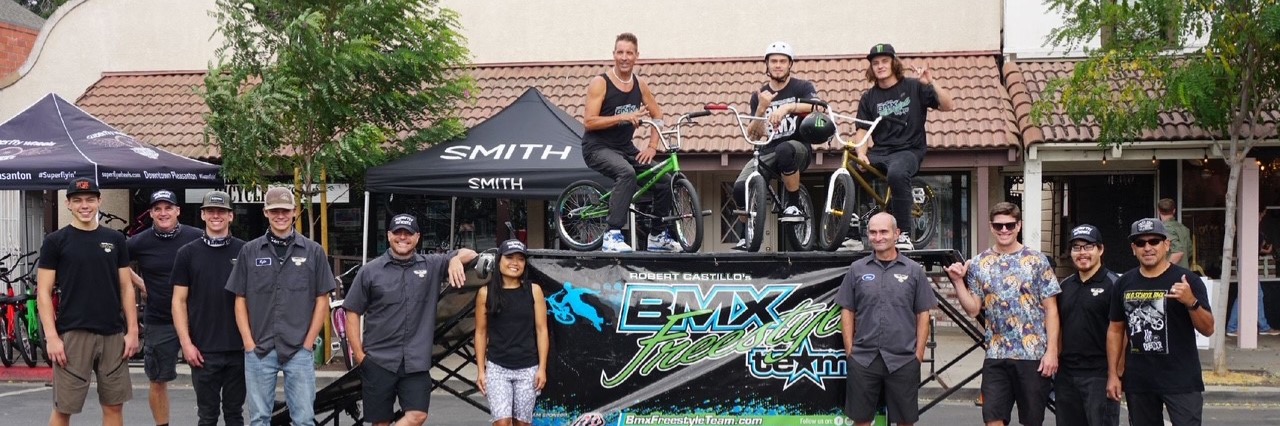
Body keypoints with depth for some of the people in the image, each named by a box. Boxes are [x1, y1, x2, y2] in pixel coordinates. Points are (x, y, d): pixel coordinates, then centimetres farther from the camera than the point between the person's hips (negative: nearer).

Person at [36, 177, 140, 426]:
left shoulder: (115, 240, 9)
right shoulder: (55, 241, 0)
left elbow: (126, 287, 11)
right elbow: (43, 292, -3)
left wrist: (132, 330, 2)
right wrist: (51, 337, -12)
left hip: (113, 334, 3)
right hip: (72, 334, -3)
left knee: (114, 405, 7)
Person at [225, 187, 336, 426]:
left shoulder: (313, 251, 4)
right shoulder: (250, 252, 7)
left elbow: (322, 301, 4)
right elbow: (240, 300, 7)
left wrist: (308, 343, -2)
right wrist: (249, 343, -1)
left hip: (299, 350, -1)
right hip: (259, 351, 1)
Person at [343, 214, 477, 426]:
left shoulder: (432, 266, 7)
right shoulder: (370, 271, 3)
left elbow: (470, 254, 9)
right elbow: (353, 313, 4)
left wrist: (456, 259, -15)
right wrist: (359, 355, -2)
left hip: (416, 361, 1)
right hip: (378, 361, -1)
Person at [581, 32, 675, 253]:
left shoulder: (640, 85, 6)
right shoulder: (600, 83, -11)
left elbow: (657, 115, 17)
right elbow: (589, 121, -17)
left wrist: (652, 147, 4)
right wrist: (623, 117, -25)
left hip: (625, 148, 6)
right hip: (597, 148, -6)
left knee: (665, 180, -8)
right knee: (627, 172, -37)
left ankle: (657, 236, 13)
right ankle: (612, 236, -37)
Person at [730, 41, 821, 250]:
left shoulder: (802, 87, 3)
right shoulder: (759, 95, 11)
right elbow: (753, 135, 2)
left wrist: (788, 107, -36)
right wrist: (762, 108, -15)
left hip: (798, 148, -3)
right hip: (767, 152, 3)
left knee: (785, 150, -41)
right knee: (740, 188, -25)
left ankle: (794, 205, -21)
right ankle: (747, 235, 1)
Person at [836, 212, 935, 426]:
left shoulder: (914, 270, 3)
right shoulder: (857, 269, 6)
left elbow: (923, 315, 4)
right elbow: (847, 312, 8)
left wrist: (919, 354, -2)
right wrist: (849, 351, 1)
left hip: (903, 360, -1)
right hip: (863, 359, 1)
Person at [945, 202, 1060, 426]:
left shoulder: (1037, 261, -3)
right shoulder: (979, 264, 5)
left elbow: (1051, 309, -3)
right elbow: (973, 309, 7)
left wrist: (1052, 350, -10)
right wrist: (958, 282, -6)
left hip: (1034, 354, -2)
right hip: (996, 355, 2)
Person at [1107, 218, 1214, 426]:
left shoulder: (1188, 281, -4)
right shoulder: (1124, 283, 7)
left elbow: (1208, 329, -4)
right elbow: (1115, 330, 13)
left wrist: (1191, 302, -23)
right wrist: (1113, 374, 7)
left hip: (1182, 381, -4)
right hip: (1137, 381, 4)